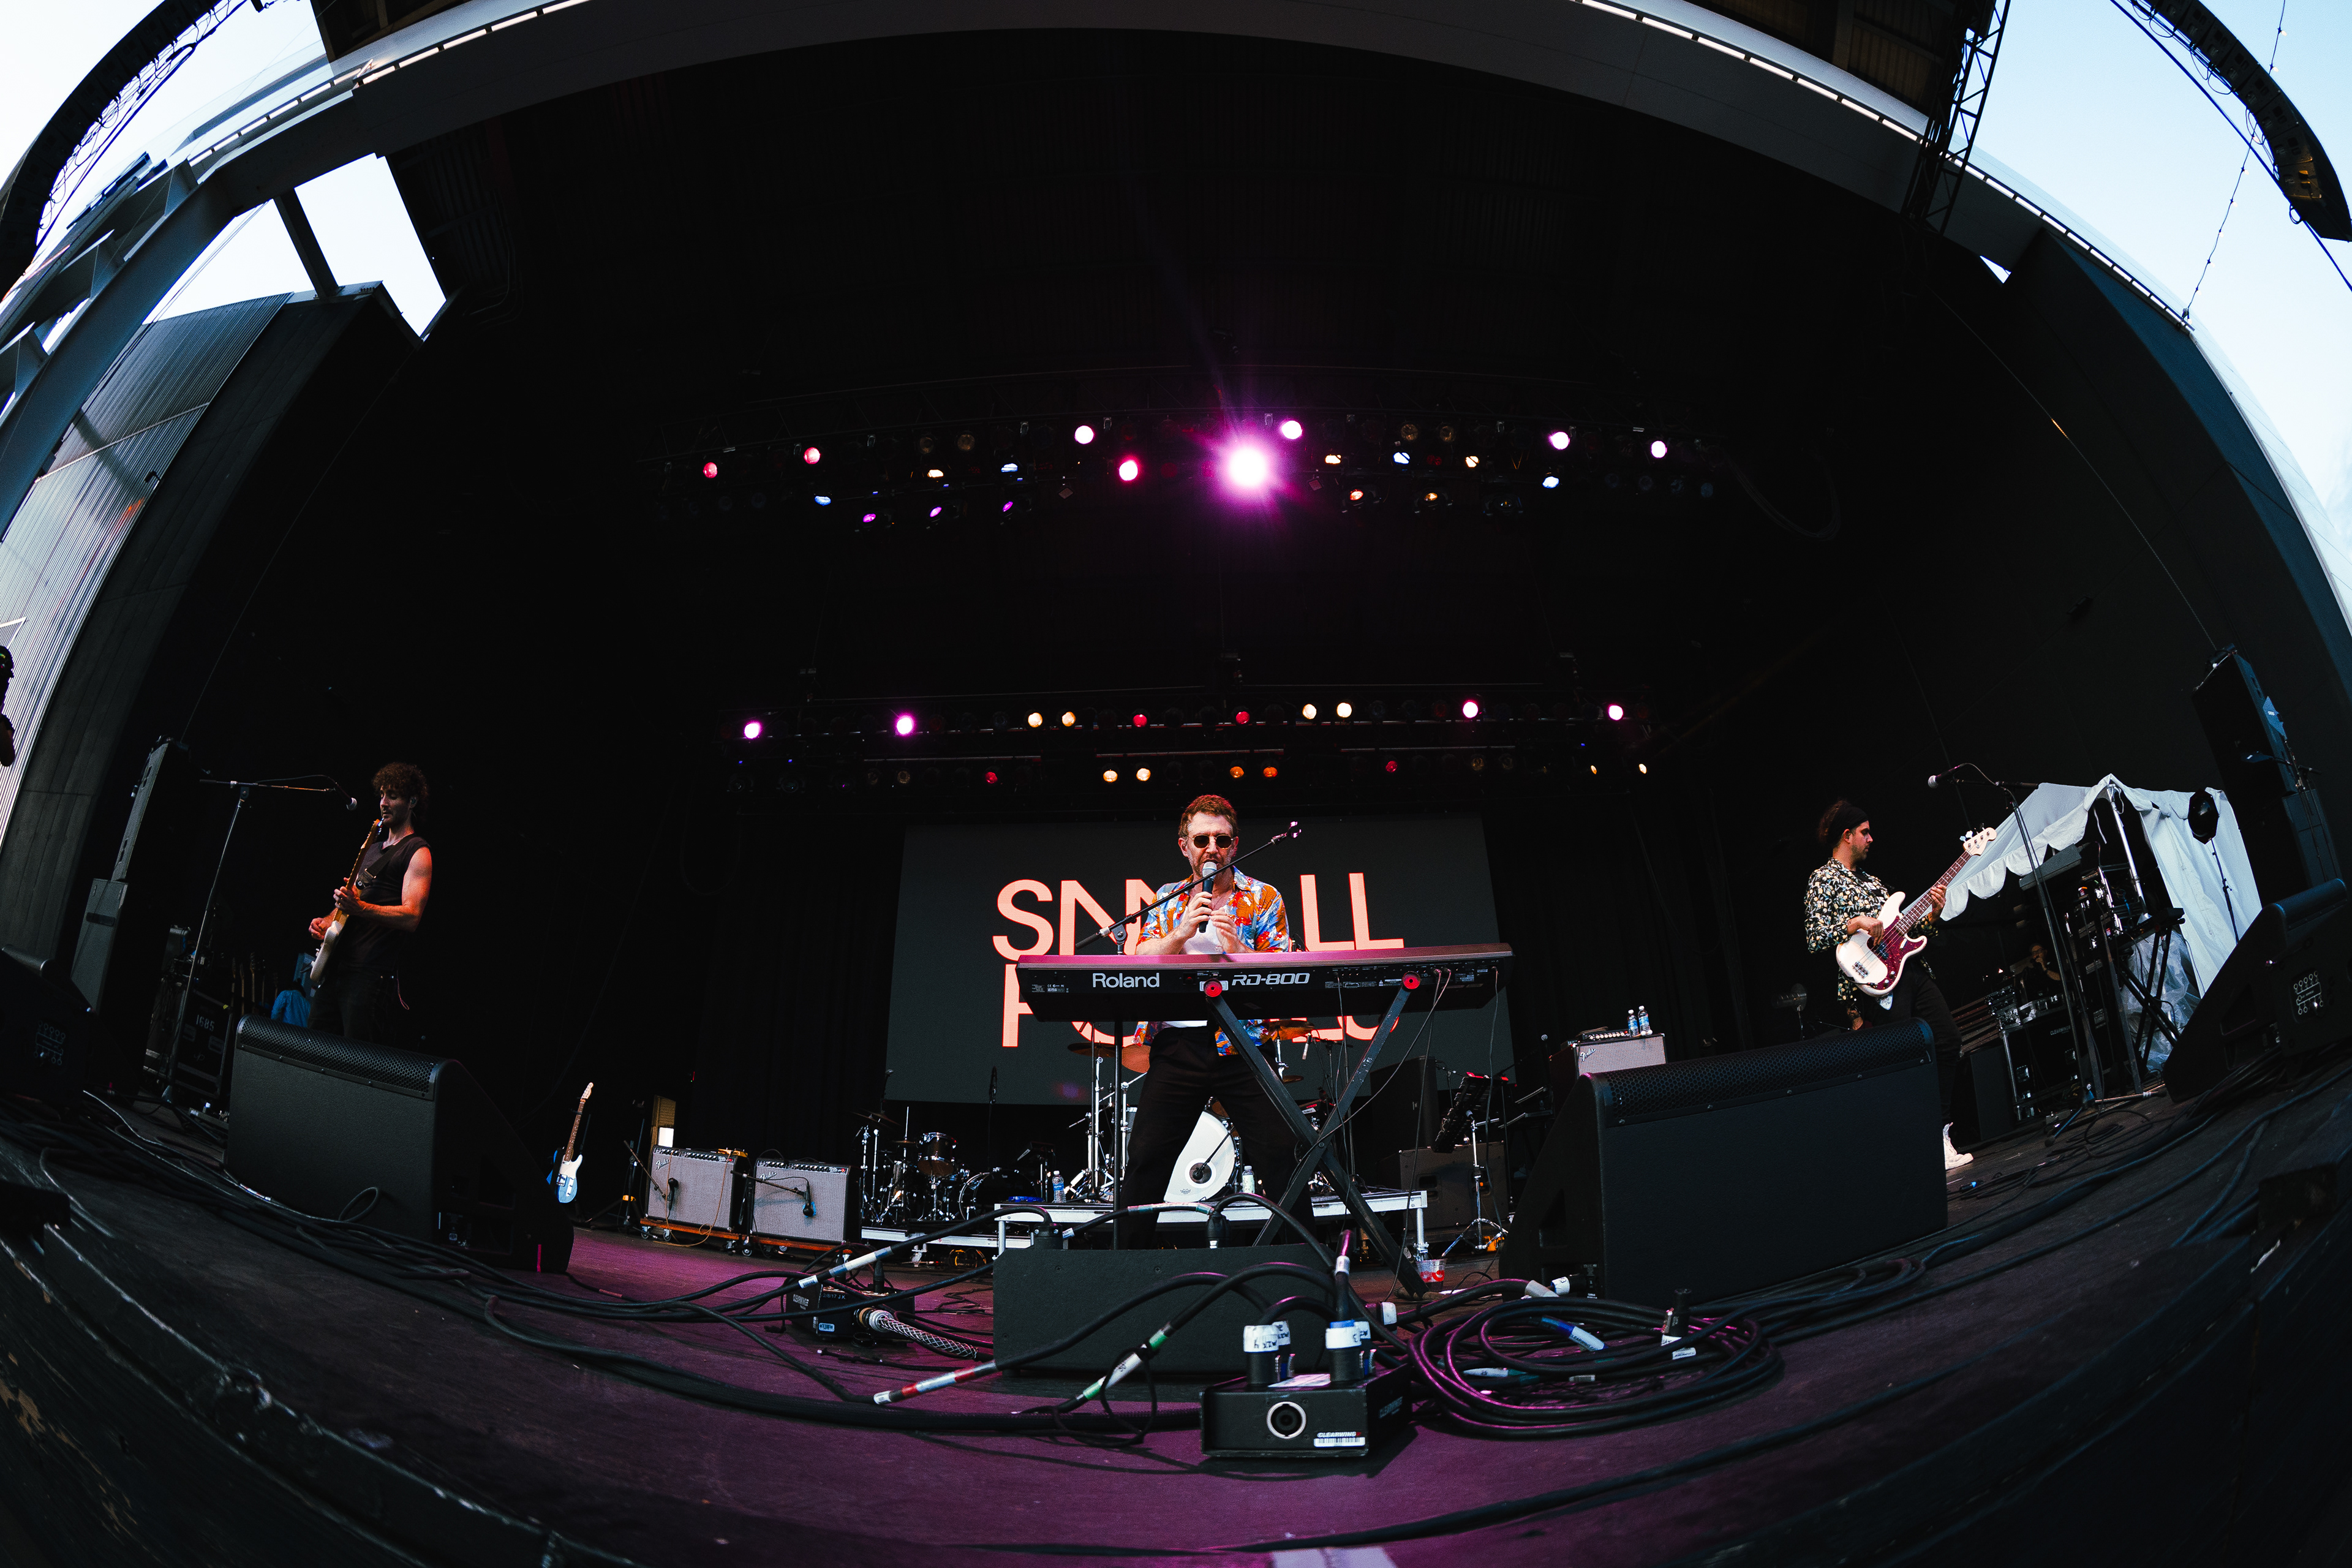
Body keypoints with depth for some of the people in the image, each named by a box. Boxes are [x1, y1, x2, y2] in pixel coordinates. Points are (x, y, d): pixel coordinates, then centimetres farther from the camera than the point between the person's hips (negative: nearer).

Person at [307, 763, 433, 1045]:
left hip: (371, 972, -9)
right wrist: (326, 921, 10)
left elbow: (411, 917, -17)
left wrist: (360, 908, -30)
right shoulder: (373, 848, 23)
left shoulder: (417, 852, -5)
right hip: (335, 965, 9)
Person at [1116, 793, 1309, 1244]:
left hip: (1242, 1043, -2)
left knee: (1279, 1157, -5)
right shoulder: (1165, 900, 14)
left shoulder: (1263, 898, 7)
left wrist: (1237, 950, -19)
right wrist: (1182, 931, -14)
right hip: (1177, 1042, 2)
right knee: (1146, 1157, 1)